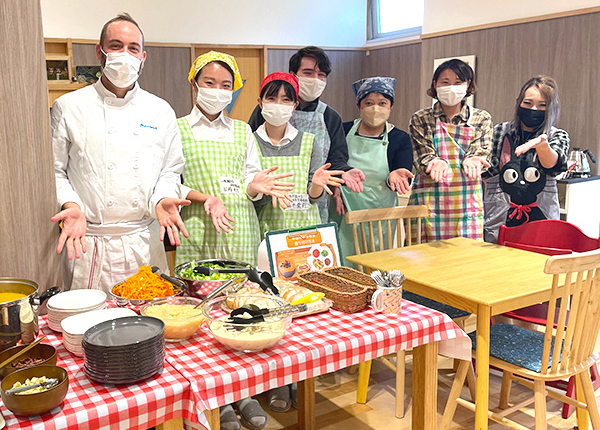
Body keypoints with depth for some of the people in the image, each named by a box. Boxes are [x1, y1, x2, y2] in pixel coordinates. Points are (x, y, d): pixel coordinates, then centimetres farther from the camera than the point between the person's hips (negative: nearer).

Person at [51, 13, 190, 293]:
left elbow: (171, 169, 11)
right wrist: (70, 205, -14)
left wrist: (162, 199, -7)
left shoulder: (160, 111, 8)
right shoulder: (68, 107, 1)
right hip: (87, 244, -2)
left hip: (145, 242, 2)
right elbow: (54, 170, 2)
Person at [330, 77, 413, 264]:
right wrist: (335, 189, -7)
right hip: (343, 214, 1)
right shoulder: (343, 131, 2)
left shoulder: (400, 139, 0)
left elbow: (404, 184, -7)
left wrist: (394, 178, -29)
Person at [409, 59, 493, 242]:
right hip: (430, 204, -1)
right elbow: (422, 156, -4)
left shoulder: (482, 119, 10)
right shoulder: (420, 119, 5)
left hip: (467, 205, 1)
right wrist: (436, 162, -28)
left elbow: (480, 152, -2)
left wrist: (470, 159, -27)